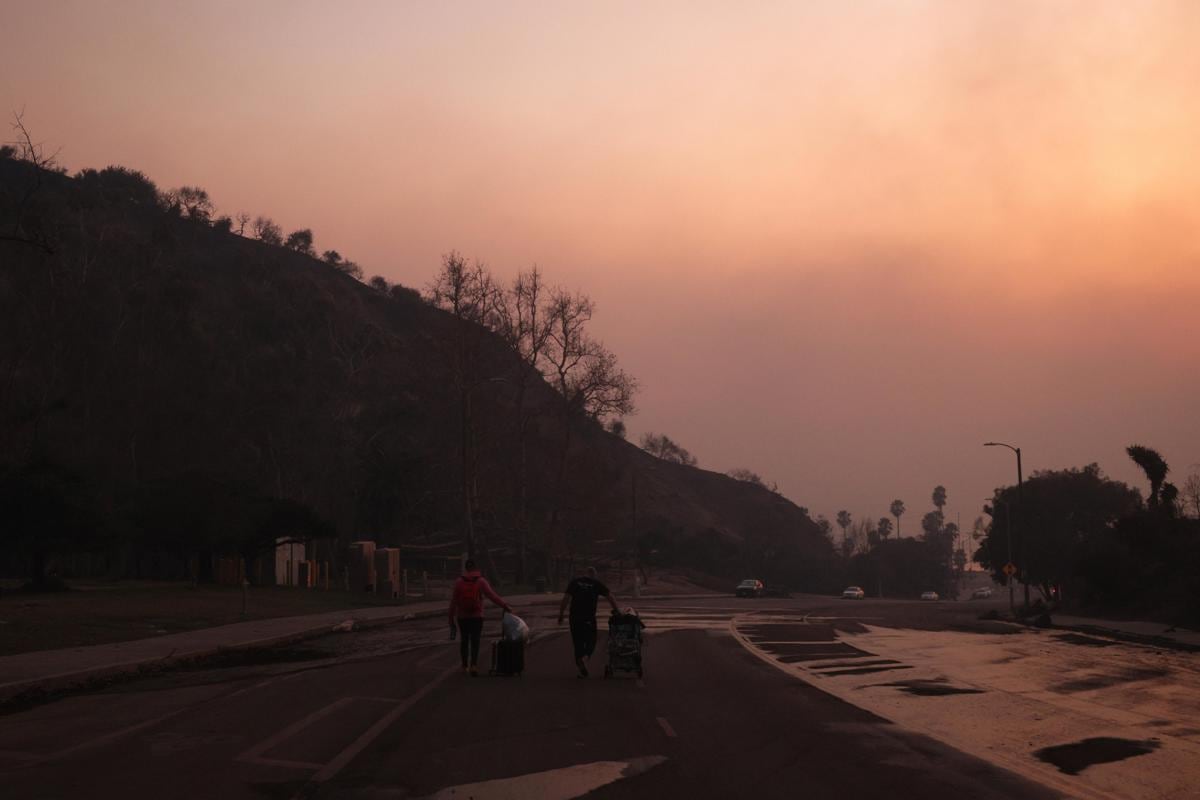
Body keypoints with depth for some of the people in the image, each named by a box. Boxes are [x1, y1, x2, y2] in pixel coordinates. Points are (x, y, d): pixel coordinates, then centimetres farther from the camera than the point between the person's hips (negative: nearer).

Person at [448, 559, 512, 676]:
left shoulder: (458, 582, -2)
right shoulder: (481, 581, -6)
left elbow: (453, 601, -3)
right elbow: (492, 595, -14)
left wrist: (451, 617, 4)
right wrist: (505, 606, -13)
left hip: (462, 617, 2)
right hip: (477, 616, -2)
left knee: (464, 640, 15)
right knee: (475, 641, 1)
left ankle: (465, 666, 20)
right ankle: (474, 665, -17)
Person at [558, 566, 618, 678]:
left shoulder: (574, 583, 5)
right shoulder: (596, 584, 4)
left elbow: (565, 599, -2)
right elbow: (610, 597, 3)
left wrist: (560, 615, 2)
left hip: (575, 617, 1)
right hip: (589, 618, -1)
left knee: (578, 643, 10)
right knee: (591, 641, 11)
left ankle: (581, 669, 8)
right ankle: (584, 658, -18)